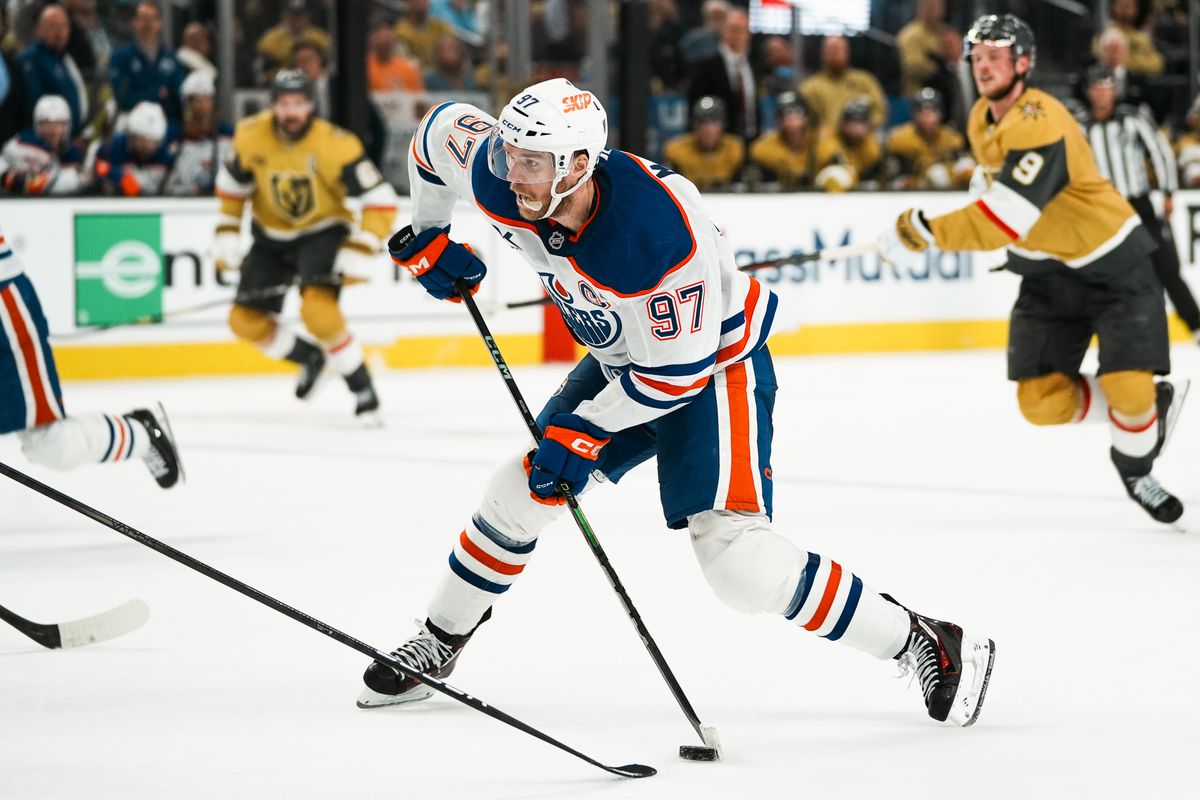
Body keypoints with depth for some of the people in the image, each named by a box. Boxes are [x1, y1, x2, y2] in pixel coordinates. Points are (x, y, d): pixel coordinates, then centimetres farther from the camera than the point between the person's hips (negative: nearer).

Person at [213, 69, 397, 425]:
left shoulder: (335, 145, -25)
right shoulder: (251, 136, -13)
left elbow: (381, 200, -23)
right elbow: (232, 184, 7)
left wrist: (361, 252, -30)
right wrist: (227, 233, 2)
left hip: (322, 232, -5)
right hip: (272, 237, 5)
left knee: (317, 308, -29)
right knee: (245, 321, 1)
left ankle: (362, 388, -13)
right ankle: (310, 358, 29)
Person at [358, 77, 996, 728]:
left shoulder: (660, 234, -39)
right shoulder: (500, 183, -19)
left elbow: (678, 371, -28)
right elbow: (442, 130, 4)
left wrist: (583, 431, -22)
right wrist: (427, 238, 11)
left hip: (716, 365, -8)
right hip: (619, 359, 8)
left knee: (735, 559, -19)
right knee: (521, 491, 11)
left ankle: (926, 645, -12)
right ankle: (436, 646, 33)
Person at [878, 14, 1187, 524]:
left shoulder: (1040, 125, -29)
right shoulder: (981, 120, -1)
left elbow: (1004, 222, -36)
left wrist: (926, 232, -34)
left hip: (1113, 266, -8)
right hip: (1046, 271, 8)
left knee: (1130, 390, -19)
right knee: (1041, 401, -5)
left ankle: (1135, 468, 14)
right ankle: (1150, 405, 20)